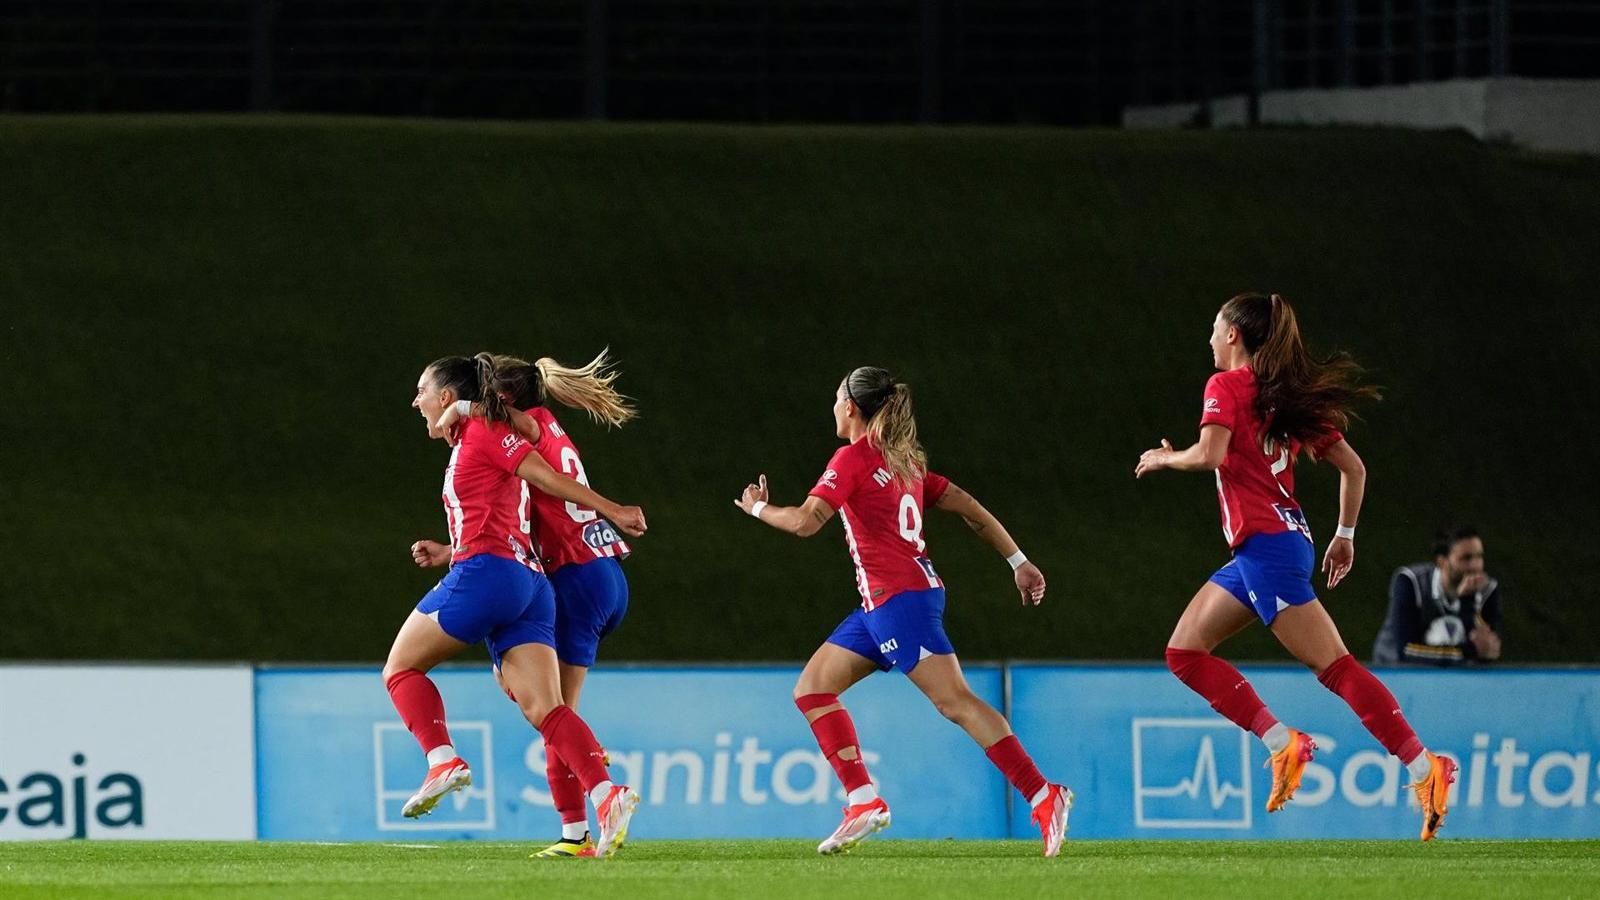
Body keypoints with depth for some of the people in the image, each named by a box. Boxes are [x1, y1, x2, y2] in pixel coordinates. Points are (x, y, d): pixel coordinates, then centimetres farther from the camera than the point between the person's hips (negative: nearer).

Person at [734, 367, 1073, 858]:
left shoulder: (854, 457, -8)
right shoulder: (903, 460, 17)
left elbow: (806, 522, -15)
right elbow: (969, 508, 16)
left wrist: (758, 508, 5)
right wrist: (1018, 561, 19)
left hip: (899, 598, -9)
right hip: (880, 605, 9)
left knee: (956, 701, -15)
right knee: (812, 689, 11)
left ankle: (1043, 796, -22)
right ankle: (864, 801, 4)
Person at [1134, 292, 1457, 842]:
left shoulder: (1227, 387, -5)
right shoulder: (1288, 396, 17)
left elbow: (1209, 455, -21)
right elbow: (1353, 467, 17)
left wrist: (1165, 458, -1)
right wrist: (1345, 536, 23)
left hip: (1267, 544, -9)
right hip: (1256, 552, 9)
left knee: (1333, 666, -13)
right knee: (1185, 651, 10)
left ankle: (1425, 768, -19)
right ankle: (1283, 744, 1)